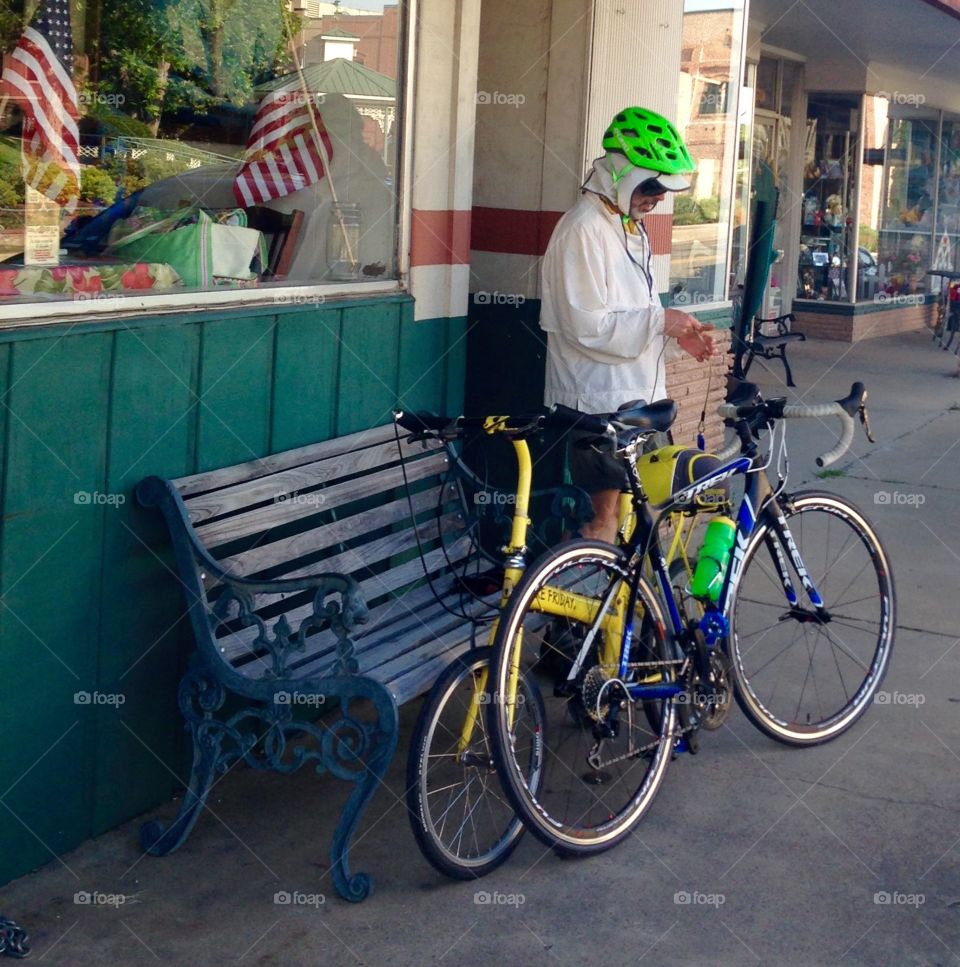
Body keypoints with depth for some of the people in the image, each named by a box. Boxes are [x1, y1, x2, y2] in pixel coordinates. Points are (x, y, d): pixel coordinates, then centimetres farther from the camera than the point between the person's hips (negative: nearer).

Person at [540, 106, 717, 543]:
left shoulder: (631, 228, 17)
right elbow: (587, 326, -23)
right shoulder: (583, 229, -15)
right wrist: (660, 319, -17)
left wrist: (677, 336, 5)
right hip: (597, 405, -9)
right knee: (605, 520, -4)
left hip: (636, 400, 10)